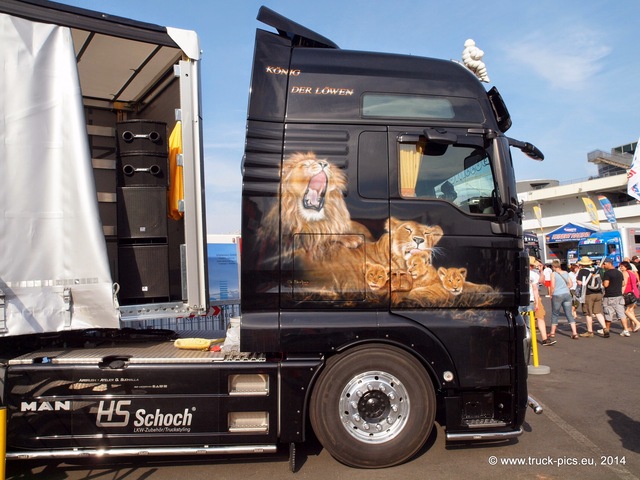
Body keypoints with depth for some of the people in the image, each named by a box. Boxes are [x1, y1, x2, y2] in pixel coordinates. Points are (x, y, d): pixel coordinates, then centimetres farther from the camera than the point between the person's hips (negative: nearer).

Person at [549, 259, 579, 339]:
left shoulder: (553, 274, -6)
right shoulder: (566, 273, 9)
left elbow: (552, 286, -11)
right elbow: (570, 284, 10)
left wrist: (551, 294, 1)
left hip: (557, 295, -4)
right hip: (567, 294, 4)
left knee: (555, 314, 8)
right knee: (569, 314, 4)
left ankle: (552, 333, 18)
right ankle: (575, 333, -4)